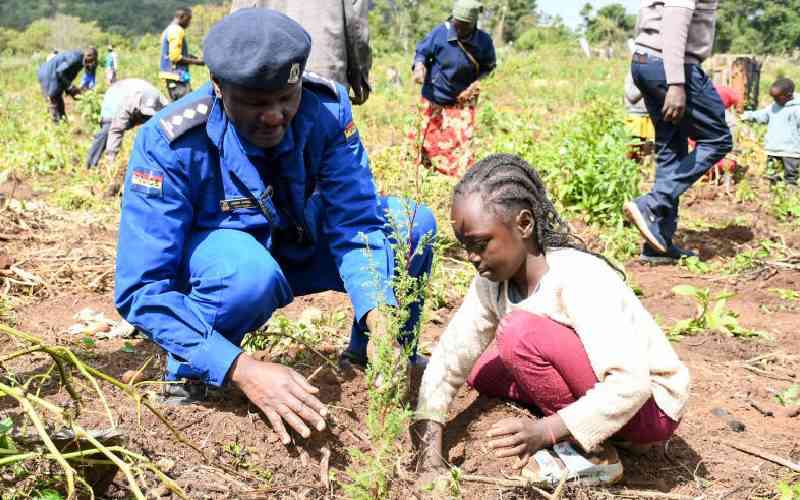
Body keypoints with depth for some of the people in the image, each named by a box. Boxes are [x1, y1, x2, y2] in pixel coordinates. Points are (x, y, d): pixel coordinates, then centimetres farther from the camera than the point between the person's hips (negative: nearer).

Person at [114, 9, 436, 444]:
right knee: (250, 273, -39)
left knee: (412, 223, -16)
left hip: (294, 246, 4)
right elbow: (142, 289, -32)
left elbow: (355, 223, -20)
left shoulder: (326, 108, -22)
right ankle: (187, 374, -8)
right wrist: (241, 369, -42)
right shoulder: (170, 143, -31)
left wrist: (376, 313, -39)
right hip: (209, 263, -3)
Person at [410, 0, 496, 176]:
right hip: (434, 97, 1)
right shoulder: (440, 33, -16)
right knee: (428, 137, 14)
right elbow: (421, 52, -3)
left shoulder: (484, 41, -13)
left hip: (462, 101, 0)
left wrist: (475, 86, -17)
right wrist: (419, 67, -25)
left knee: (462, 140, -8)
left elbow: (488, 69, 0)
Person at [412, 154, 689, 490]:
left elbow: (631, 384, -34)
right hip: (600, 390, 8)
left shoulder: (578, 277, -29)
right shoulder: (493, 280, -7)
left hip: (649, 403, -8)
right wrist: (429, 456, -16)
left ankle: (591, 454, -10)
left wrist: (546, 431, -38)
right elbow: (449, 357, -8)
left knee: (521, 331, -27)